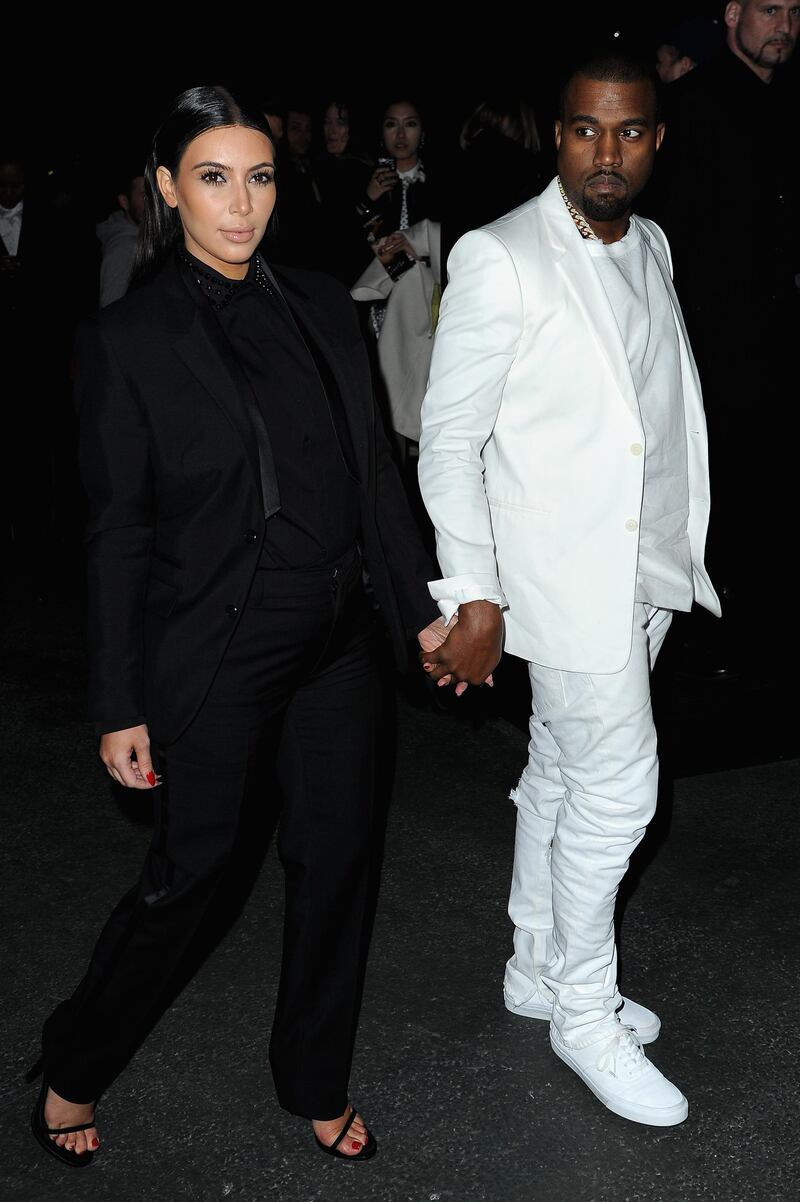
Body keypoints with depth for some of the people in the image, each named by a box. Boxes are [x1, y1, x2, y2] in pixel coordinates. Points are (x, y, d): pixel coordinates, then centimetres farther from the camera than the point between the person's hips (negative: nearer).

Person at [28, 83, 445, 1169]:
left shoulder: (323, 309, 5)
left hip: (336, 642, 5)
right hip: (215, 655, -5)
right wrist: (119, 707, -7)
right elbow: (117, 535, -8)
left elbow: (375, 476, 10)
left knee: (335, 859, 13)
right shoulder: (126, 339, -9)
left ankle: (316, 1081, 35)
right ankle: (73, 1072, 33)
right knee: (188, 870, 8)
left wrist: (421, 609, 9)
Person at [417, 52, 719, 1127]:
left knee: (563, 773, 17)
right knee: (618, 785, -3)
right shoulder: (500, 259, -13)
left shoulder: (651, 247, 9)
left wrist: (684, 546, 12)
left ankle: (539, 967, 33)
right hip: (562, 573, -7)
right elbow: (449, 441, -13)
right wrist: (474, 595, -16)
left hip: (647, 565, 7)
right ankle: (584, 1010, 15)